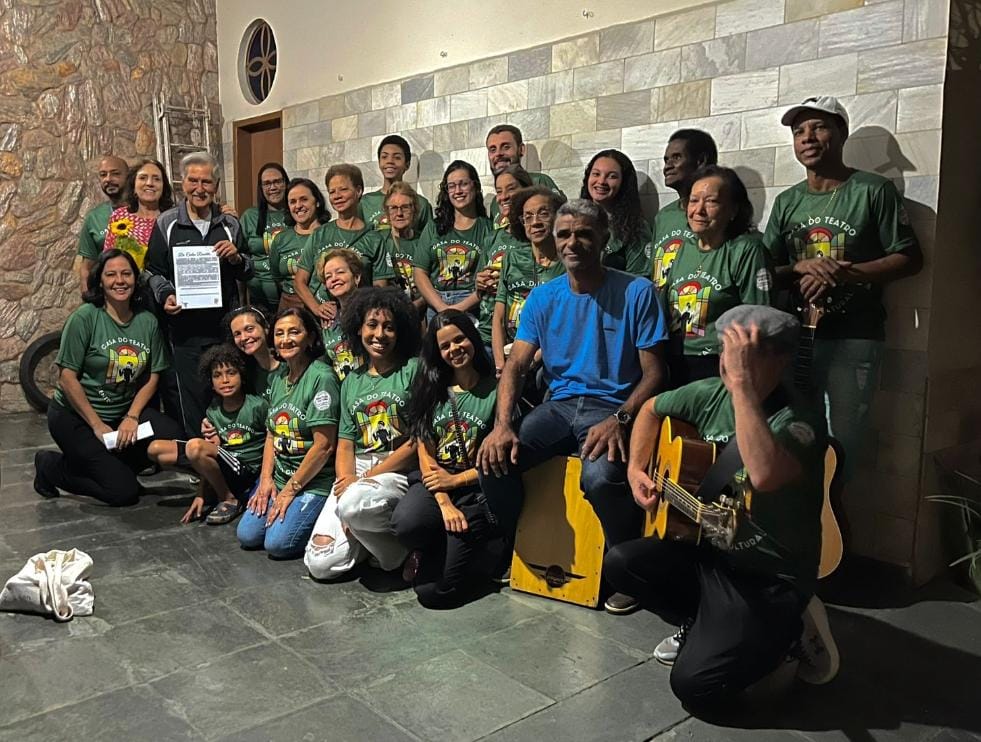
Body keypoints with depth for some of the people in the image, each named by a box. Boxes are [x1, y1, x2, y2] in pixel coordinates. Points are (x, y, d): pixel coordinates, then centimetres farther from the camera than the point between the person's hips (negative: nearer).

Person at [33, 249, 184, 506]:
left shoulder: (148, 321, -1)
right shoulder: (84, 318, -14)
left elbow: (152, 377, 2)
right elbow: (67, 378, -14)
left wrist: (131, 417, -12)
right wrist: (97, 425, -14)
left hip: (125, 412, 5)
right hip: (75, 417, -5)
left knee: (172, 435, -23)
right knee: (124, 491, -13)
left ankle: (109, 465, 2)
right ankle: (52, 466, 12)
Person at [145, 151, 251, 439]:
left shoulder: (230, 225, 11)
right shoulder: (166, 223, 5)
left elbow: (248, 274, 16)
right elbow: (154, 271, 8)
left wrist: (237, 258, -6)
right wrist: (166, 295, -12)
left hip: (226, 326, 2)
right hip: (185, 329, -2)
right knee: (191, 402, -1)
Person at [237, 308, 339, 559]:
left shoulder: (322, 377, -16)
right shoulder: (278, 378, 9)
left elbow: (324, 446, -19)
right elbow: (272, 433, 12)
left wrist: (291, 489, -13)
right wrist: (266, 479, -1)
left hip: (315, 481, -7)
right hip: (279, 476, 8)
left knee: (277, 543, -17)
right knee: (247, 535, 0)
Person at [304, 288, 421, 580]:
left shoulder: (413, 371, -1)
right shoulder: (352, 382, 17)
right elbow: (345, 445, 12)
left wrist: (368, 477, -11)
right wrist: (346, 482, -10)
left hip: (398, 472, -5)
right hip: (355, 473, 5)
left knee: (354, 506, -38)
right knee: (320, 563, -12)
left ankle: (401, 547, -10)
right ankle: (369, 535, 14)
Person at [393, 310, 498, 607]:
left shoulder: (496, 390, 0)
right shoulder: (431, 391, 11)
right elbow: (425, 454, 3)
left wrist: (455, 480, -7)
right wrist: (445, 504, -12)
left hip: (475, 487, -3)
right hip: (435, 483, 3)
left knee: (434, 592, -14)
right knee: (406, 522, -35)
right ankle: (428, 551, 2)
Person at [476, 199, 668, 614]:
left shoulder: (636, 292, -3)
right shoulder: (543, 298, 8)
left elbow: (653, 372, -4)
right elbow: (515, 366, 1)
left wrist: (619, 419, -22)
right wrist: (502, 425, -16)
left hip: (612, 407, -4)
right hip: (559, 406, 4)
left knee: (600, 476, -35)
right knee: (493, 459, -22)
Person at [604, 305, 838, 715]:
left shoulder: (799, 422, -24)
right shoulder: (710, 395, -3)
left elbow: (764, 476, -47)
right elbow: (652, 409, 17)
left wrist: (742, 385, -43)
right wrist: (636, 469, 4)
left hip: (769, 580, -7)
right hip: (707, 547, 7)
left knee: (695, 686, -17)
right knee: (619, 562, -8)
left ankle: (784, 632, 9)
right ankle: (709, 624, 13)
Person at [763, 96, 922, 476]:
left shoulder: (874, 190, -2)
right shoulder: (786, 202, 11)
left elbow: (910, 259, -4)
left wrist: (844, 273, -17)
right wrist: (802, 267, -12)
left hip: (854, 338, -4)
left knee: (843, 442, 1)